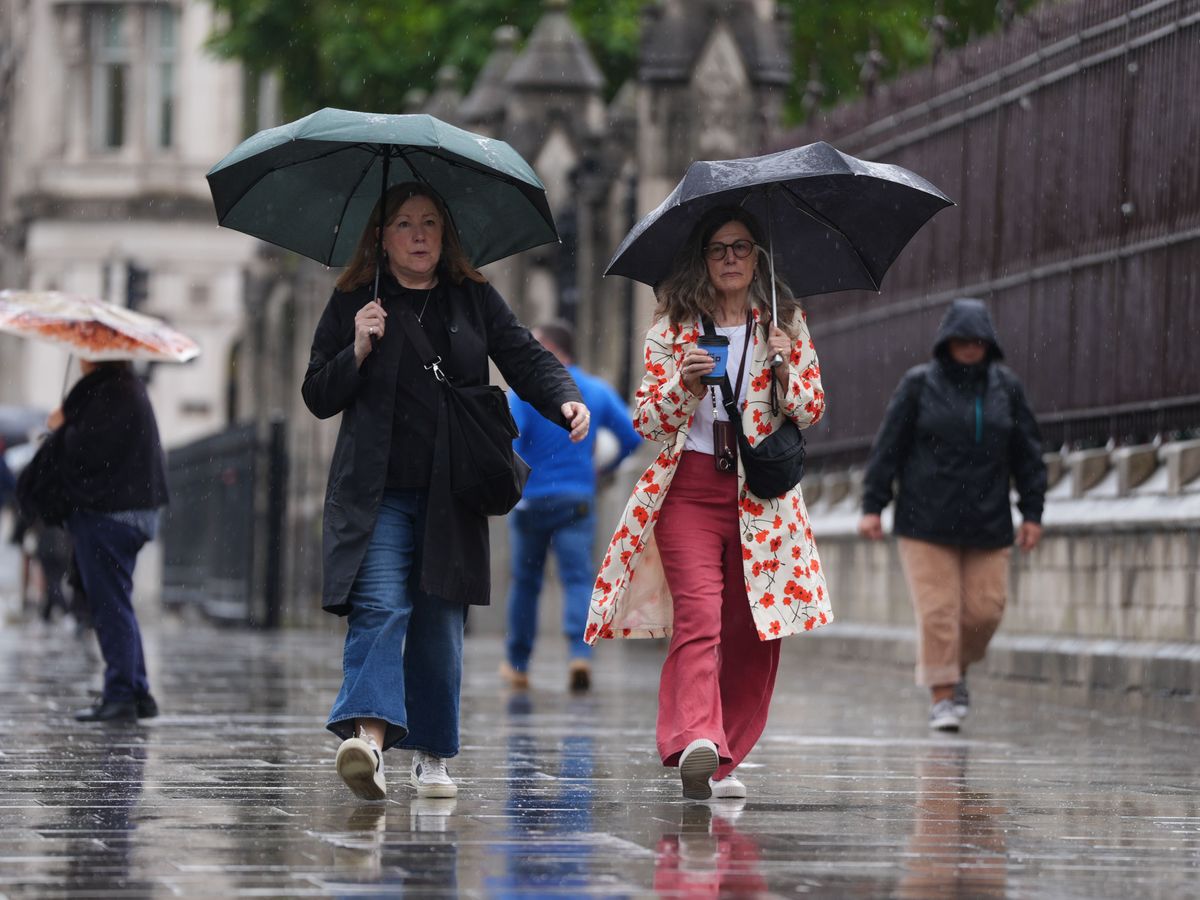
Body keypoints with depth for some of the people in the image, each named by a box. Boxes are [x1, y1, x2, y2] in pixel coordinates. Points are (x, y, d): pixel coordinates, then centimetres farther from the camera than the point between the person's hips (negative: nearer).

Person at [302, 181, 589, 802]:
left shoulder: (474, 300, 11)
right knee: (380, 607, -19)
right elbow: (317, 397, 7)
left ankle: (431, 755, 15)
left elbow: (526, 359, 5)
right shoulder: (351, 303, 7)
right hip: (375, 494, -2)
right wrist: (358, 352, -10)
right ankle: (368, 735, -32)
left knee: (441, 623, 4)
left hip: (450, 495, 2)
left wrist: (565, 400, -14)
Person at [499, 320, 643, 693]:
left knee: (525, 582, 11)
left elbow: (509, 440, -16)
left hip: (531, 498, -1)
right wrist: (608, 466, 23)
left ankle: (518, 665, 22)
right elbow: (632, 437, 7)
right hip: (577, 500, 1)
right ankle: (580, 652, -29)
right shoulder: (598, 391, 6)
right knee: (578, 578, -6)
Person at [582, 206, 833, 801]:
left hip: (762, 494, 2)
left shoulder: (786, 323, 10)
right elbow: (647, 420, 4)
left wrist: (786, 371, -11)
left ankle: (722, 760, 13)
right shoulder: (673, 325, 7)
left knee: (752, 631, 2)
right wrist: (683, 382, -15)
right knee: (698, 616, -19)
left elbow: (811, 411, 8)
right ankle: (697, 743, -33)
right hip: (690, 488, -2)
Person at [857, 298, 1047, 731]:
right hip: (926, 521, -2)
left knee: (985, 609, 0)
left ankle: (957, 670, 27)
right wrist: (873, 505, -4)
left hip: (986, 524, 2)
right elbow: (888, 447, 0)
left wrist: (1032, 512, 4)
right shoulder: (919, 384, 0)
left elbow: (1027, 453, 9)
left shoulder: (1006, 387, 7)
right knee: (938, 611, -7)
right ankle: (942, 696, 2)